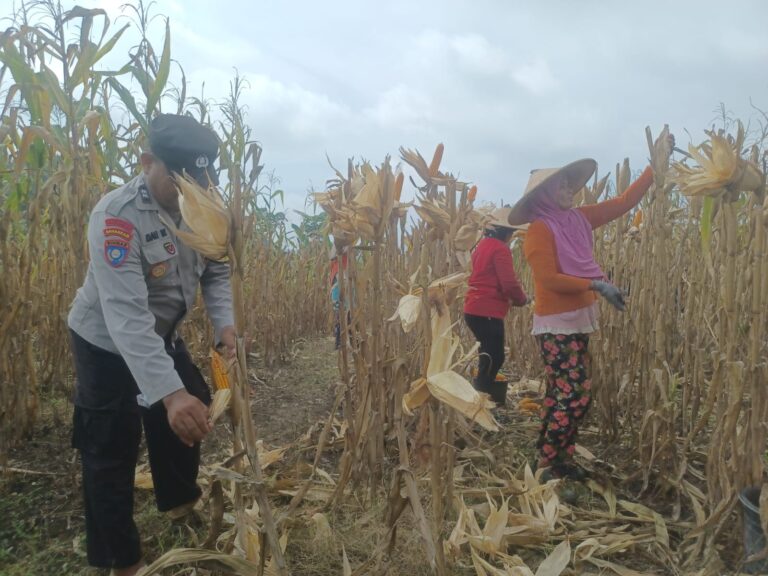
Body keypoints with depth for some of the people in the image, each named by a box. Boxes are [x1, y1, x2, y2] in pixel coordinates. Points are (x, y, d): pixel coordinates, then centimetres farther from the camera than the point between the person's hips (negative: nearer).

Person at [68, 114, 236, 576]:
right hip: (108, 343, -7)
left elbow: (217, 270, -4)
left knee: (190, 414, 20)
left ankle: (181, 499, 47)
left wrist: (224, 323, -23)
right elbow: (126, 316, -42)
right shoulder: (116, 217, -34)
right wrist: (170, 391, -52)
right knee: (111, 450, 2)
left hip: (162, 334, 7)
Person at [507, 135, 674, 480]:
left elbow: (623, 202, 12)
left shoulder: (577, 220, 8)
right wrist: (596, 285, -25)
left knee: (561, 394, 13)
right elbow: (549, 278, -21)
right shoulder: (539, 230, -14)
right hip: (556, 324, -8)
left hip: (577, 320, 8)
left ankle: (555, 459, 24)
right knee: (575, 396, -8)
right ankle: (549, 465, 5)